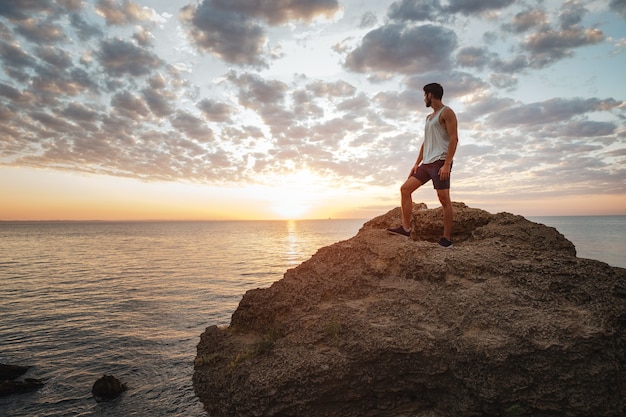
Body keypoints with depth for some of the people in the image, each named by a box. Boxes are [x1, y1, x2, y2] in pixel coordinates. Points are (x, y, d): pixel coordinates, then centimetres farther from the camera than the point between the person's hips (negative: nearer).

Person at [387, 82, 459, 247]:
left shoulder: (446, 112, -2)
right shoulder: (429, 117, 25)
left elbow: (454, 138, -12)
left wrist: (447, 164, -21)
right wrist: (417, 164, 16)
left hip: (440, 162, -9)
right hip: (426, 164, 9)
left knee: (444, 198, -8)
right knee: (405, 188, 0)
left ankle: (446, 238, -3)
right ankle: (406, 228, 0)